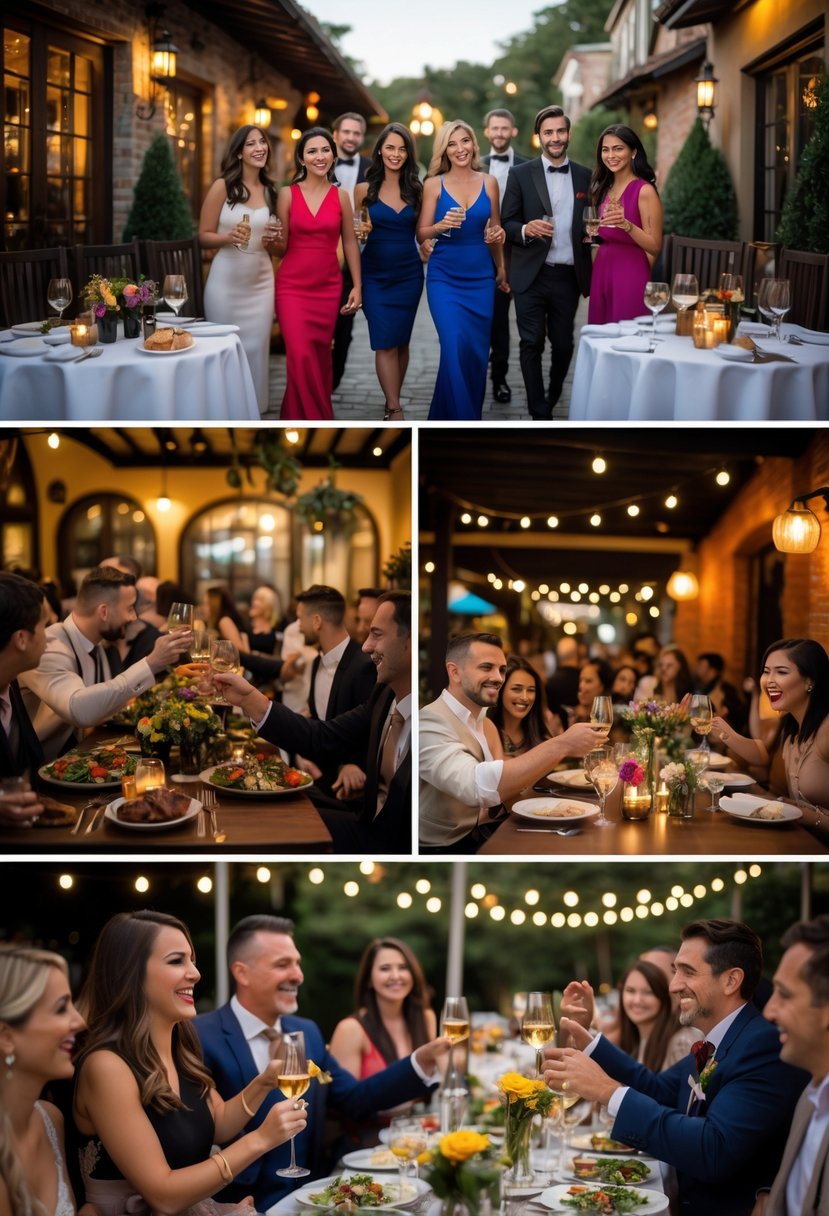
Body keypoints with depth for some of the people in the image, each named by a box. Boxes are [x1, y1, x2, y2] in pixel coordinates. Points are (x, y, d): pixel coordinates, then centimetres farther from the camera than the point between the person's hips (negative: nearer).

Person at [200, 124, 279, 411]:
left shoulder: (270, 191, 9)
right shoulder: (223, 186, -4)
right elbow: (204, 235, -3)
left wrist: (272, 241, -3)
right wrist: (229, 237, -22)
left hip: (261, 282, 4)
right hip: (226, 282, -3)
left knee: (255, 350, 2)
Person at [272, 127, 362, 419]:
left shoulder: (340, 196, 4)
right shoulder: (288, 194, 0)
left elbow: (350, 243, 7)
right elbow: (281, 248, 3)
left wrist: (357, 287, 3)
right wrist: (276, 240, -19)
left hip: (328, 288, 2)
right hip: (293, 286, -2)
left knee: (320, 357, 5)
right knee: (301, 357, -12)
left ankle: (302, 419, 20)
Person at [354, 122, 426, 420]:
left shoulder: (416, 190, 3)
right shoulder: (365, 189, -1)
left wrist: (425, 250, -6)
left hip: (409, 273, 2)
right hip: (375, 275, -2)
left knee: (401, 341, 8)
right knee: (386, 343, -8)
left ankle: (391, 405, 19)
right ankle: (395, 411, -8)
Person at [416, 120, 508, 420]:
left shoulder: (488, 182, 5)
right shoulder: (434, 184, -1)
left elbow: (495, 231, 14)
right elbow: (422, 234, -1)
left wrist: (501, 268, 17)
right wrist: (442, 225, -20)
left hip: (480, 277, 3)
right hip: (445, 277, -3)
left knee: (478, 350, 3)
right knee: (456, 347, -15)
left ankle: (470, 414, 20)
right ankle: (459, 421, -4)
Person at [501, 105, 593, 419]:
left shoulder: (585, 176, 8)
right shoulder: (521, 175, 1)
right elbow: (506, 223, 1)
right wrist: (526, 229, -20)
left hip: (568, 276, 2)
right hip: (532, 276, -2)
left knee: (563, 345, 9)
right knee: (532, 344, -3)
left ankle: (552, 401, 31)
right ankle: (540, 415, 3)